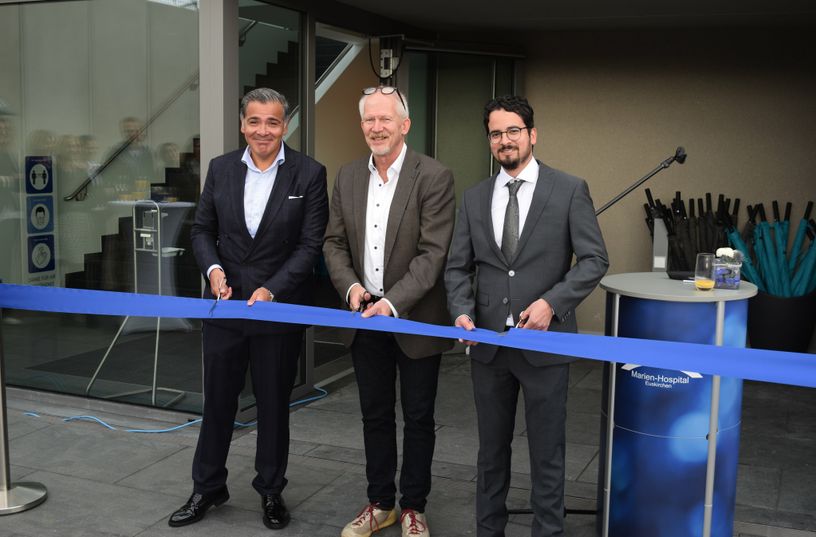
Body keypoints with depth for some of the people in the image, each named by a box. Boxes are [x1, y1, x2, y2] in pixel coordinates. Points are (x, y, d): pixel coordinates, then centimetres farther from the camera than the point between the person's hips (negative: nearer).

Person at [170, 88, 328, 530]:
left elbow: (311, 244, -9)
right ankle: (207, 488, 30)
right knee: (217, 399, 13)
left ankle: (271, 490, 29)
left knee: (274, 404, 11)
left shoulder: (309, 174, -7)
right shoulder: (221, 169, 4)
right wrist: (213, 268, -11)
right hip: (225, 305, 3)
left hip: (279, 308, -3)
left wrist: (270, 290, -17)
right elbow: (202, 229, 9)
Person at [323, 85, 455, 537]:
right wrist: (350, 285, -11)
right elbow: (334, 242, 7)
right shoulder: (348, 177, 5)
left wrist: (393, 302, -24)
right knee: (375, 415, 15)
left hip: (416, 320, -4)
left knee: (418, 417, 9)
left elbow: (433, 253, -16)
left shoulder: (434, 177, -11)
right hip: (365, 317, 5)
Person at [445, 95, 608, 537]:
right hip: (488, 343, 4)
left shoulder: (569, 190, -3)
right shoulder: (474, 198, 8)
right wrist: (462, 312, -10)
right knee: (492, 449, 16)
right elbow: (457, 267, 8)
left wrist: (551, 302, -18)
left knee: (547, 451, 8)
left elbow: (594, 260, -6)